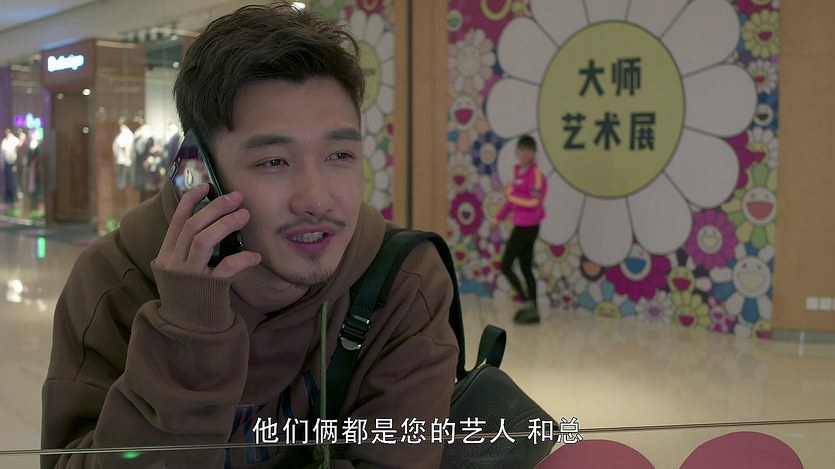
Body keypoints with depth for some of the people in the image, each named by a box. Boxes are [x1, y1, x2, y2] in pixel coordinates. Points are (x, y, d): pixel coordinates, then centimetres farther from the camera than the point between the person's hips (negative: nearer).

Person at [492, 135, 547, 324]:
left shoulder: (536, 173, -15)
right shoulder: (517, 170, 9)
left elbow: (534, 202, -23)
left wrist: (512, 193, -15)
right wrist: (499, 217, 18)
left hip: (527, 227, -9)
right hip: (521, 225, 9)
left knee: (505, 266, -3)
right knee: (526, 269, 12)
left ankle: (526, 302, 3)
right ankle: (533, 311, 17)